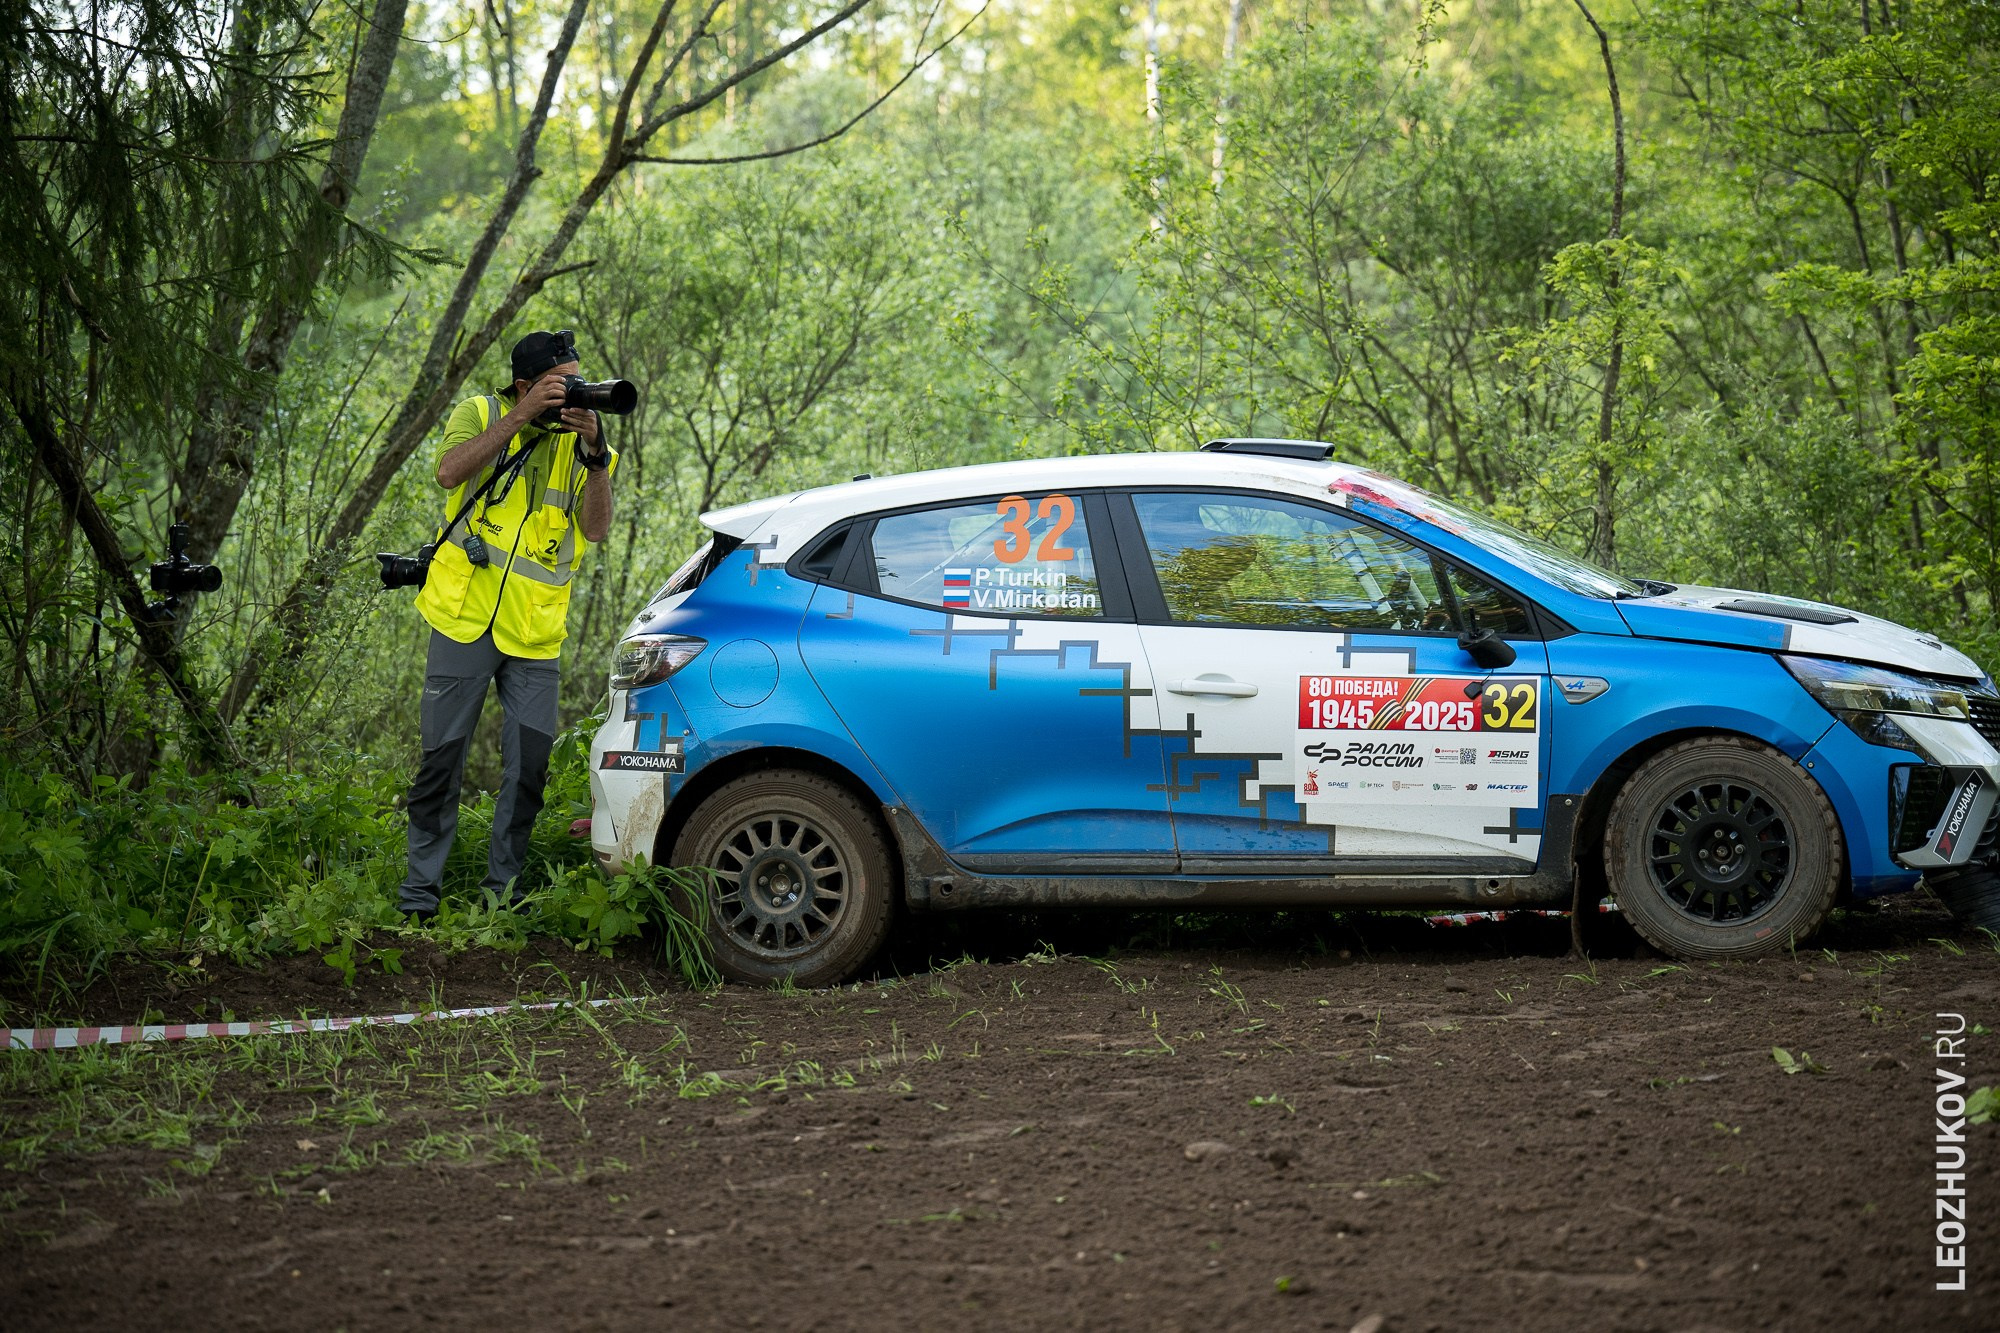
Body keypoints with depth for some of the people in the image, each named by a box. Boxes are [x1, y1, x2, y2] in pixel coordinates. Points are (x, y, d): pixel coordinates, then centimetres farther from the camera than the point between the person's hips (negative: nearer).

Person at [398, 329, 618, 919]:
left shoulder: (580, 439, 6)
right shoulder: (481, 414, 1)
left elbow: (595, 528, -7)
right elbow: (450, 473, -20)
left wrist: (594, 454, -20)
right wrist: (522, 416, -24)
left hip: (534, 633, 2)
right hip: (465, 619, -2)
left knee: (530, 764, 0)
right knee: (442, 756, 1)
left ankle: (503, 887, 13)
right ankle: (420, 888, 11)